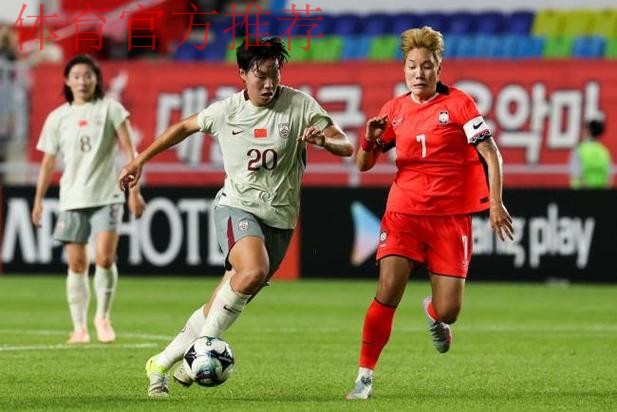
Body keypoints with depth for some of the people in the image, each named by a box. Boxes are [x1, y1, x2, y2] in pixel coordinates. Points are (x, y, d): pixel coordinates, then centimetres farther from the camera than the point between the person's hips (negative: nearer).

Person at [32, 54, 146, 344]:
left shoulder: (110, 109, 1)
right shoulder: (57, 118, 8)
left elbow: (129, 152, -2)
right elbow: (48, 162, 14)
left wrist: (134, 191, -10)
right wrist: (39, 199, 10)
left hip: (106, 197, -3)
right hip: (71, 199, 3)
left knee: (104, 258, -15)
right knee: (76, 265, 1)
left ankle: (103, 317, 5)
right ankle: (79, 327, 9)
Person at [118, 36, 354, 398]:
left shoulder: (300, 106, -5)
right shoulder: (227, 111, -1)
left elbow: (347, 147, -7)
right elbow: (185, 127, 18)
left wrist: (323, 139, -30)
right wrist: (141, 160, 18)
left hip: (279, 218, 1)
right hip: (237, 205, -1)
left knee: (225, 309, 0)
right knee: (254, 271, -33)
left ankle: (163, 363, 14)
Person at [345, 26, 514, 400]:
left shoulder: (458, 103, -4)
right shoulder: (395, 110, 7)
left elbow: (490, 153, -5)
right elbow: (364, 165, 12)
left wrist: (495, 203, -15)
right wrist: (371, 140, -10)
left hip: (451, 218, -2)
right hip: (403, 212, 2)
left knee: (448, 312, -4)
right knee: (388, 294, -17)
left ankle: (433, 313, 35)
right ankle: (365, 376, -7)